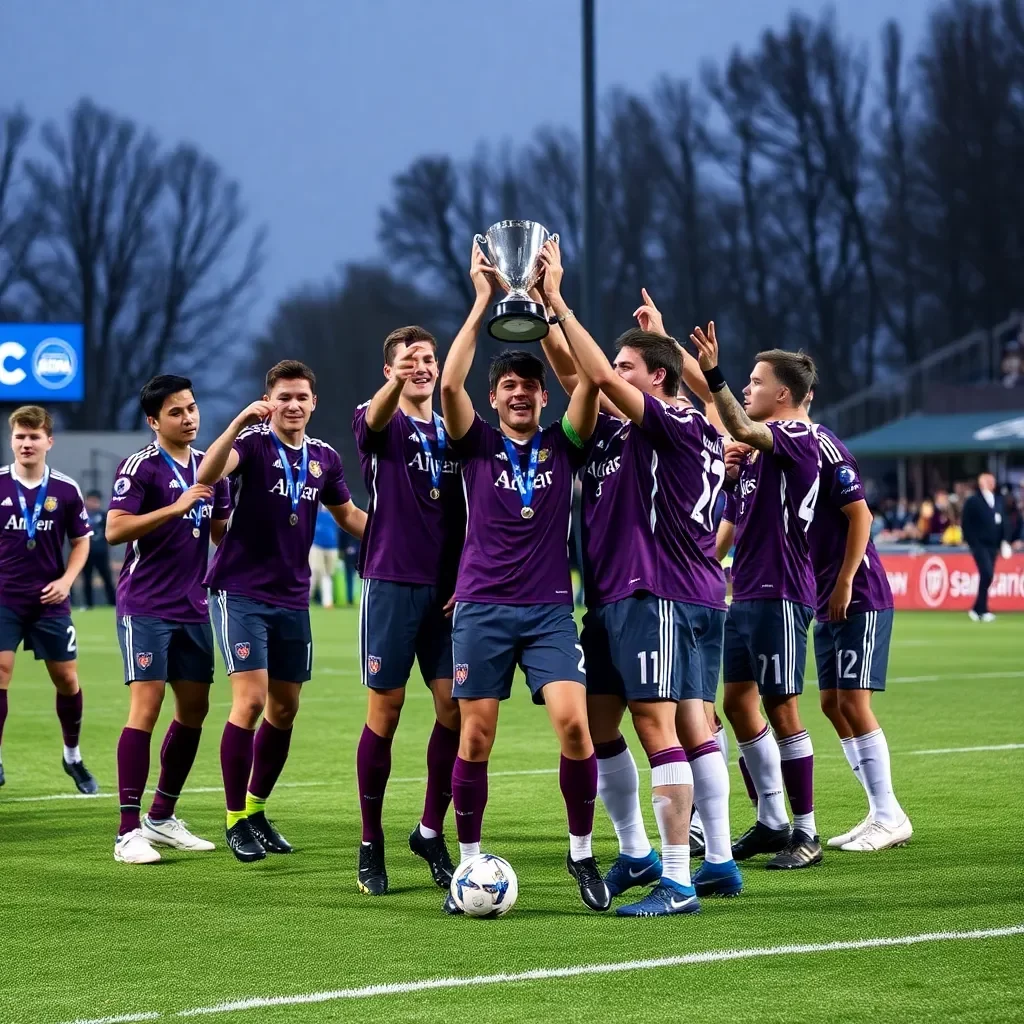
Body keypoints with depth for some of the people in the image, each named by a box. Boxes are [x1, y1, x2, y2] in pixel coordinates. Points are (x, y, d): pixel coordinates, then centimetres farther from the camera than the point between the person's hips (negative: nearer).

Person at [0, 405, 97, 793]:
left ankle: (73, 757, 30)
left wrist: (66, 580, -6)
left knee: (66, 678, 9)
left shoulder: (66, 490, -1)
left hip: (49, 601, 2)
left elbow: (81, 540, 9)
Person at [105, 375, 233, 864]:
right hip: (145, 607, -7)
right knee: (146, 706, -12)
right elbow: (114, 529, -21)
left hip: (194, 608, 7)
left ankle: (162, 818, 22)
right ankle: (129, 832, -11)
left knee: (194, 709, 9)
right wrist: (176, 507, -27)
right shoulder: (140, 467, -9)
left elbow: (221, 531, 21)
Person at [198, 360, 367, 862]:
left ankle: (256, 809, 26)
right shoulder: (252, 442, -10)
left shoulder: (324, 458, 7)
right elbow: (207, 474, -31)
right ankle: (236, 820, -2)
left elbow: (348, 514, 23)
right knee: (250, 701, -14)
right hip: (241, 592, -6)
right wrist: (240, 422, -43)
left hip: (292, 599, 6)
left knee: (285, 709, 10)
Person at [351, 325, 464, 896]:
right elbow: (376, 418, -26)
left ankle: (432, 832, 12)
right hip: (392, 585, -3)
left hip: (447, 590, 4)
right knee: (385, 711, -1)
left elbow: (468, 517, 15)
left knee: (455, 708, -3)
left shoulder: (453, 433, 12)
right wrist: (396, 383, -49)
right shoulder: (381, 426, 0)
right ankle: (371, 844, 9)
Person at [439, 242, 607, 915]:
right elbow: (450, 384, -11)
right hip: (482, 607, 0)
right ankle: (470, 863, 10)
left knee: (573, 721, -16)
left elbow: (591, 380, -8)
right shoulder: (478, 444, 6)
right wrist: (483, 302, -12)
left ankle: (583, 852, -2)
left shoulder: (564, 446, 7)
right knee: (476, 736, -2)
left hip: (550, 610, 0)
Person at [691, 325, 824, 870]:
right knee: (738, 701, 11)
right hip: (745, 593, 9)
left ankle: (806, 833, 1)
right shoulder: (757, 447, 15)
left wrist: (713, 375, -40)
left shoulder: (798, 437, -11)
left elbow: (741, 430, -30)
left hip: (780, 594, -9)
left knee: (780, 707, -6)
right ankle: (772, 822, 21)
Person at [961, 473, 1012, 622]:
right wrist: (972, 543, -11)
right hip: (979, 545, -6)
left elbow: (1004, 522, 14)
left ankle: (977, 610, 15)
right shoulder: (973, 501, -3)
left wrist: (1005, 541, 4)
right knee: (987, 574, -16)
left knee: (986, 576, 6)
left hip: (993, 545, 6)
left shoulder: (999, 500, 12)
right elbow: (967, 524, -5)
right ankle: (982, 610, -9)